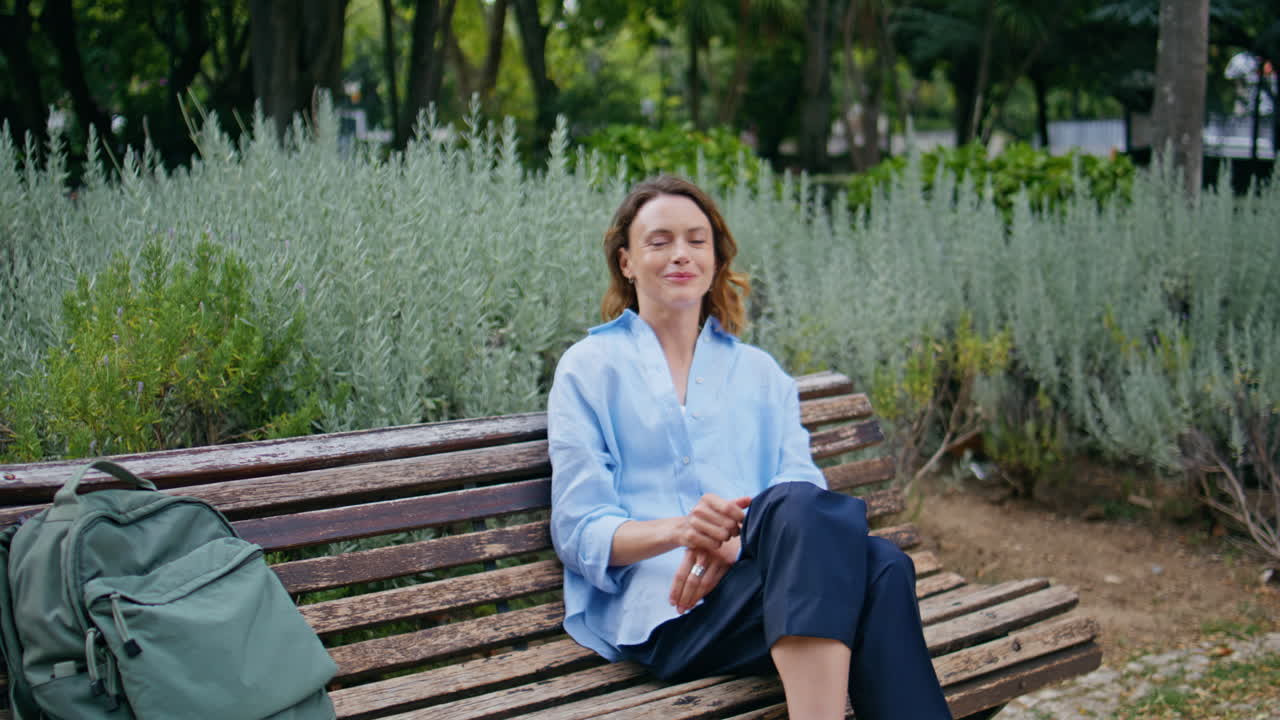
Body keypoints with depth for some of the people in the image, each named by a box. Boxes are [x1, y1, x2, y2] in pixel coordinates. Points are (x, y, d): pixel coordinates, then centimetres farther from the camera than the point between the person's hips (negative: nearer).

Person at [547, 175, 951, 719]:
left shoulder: (759, 372, 26)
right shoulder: (589, 368, 14)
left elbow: (801, 484, 8)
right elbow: (578, 531, 4)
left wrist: (739, 540, -16)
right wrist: (676, 530, -18)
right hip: (660, 610, -4)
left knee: (882, 567, -33)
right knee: (800, 508, -36)